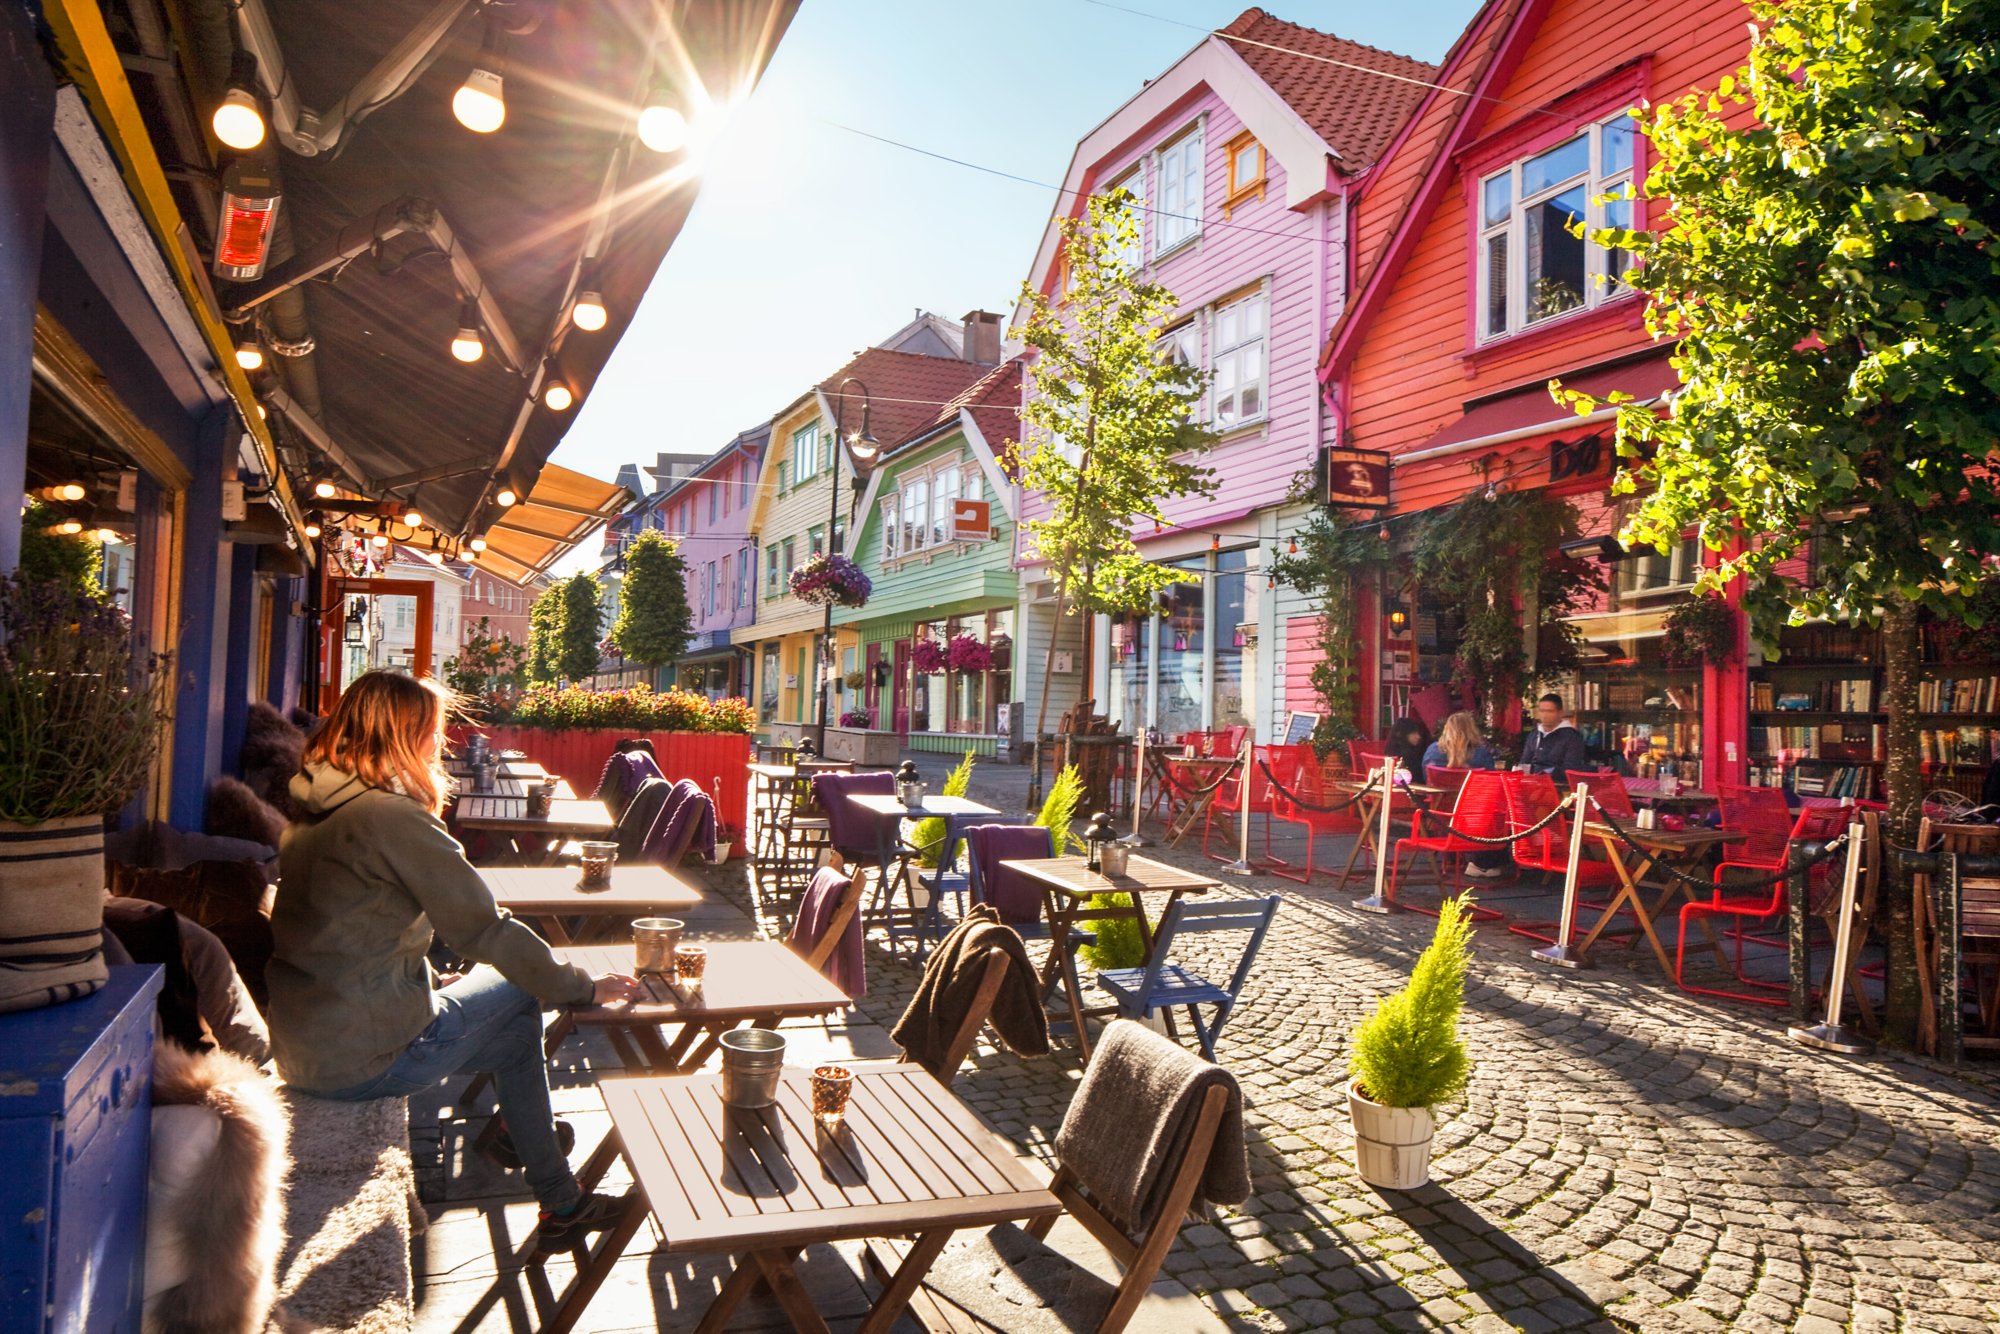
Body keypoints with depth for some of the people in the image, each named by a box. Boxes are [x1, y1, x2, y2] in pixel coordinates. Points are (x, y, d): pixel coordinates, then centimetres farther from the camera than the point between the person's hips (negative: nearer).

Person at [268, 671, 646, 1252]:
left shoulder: (310, 806, 8)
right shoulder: (393, 816, -19)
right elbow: (486, 930, -17)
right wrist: (584, 987, -8)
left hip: (297, 1047, 8)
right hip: (361, 1060, -8)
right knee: (517, 992, 7)